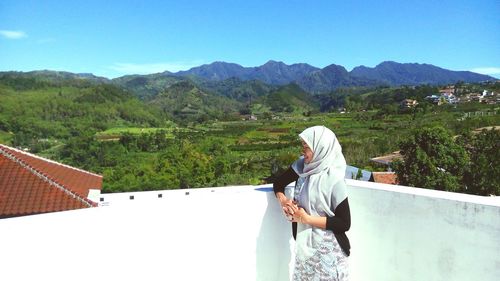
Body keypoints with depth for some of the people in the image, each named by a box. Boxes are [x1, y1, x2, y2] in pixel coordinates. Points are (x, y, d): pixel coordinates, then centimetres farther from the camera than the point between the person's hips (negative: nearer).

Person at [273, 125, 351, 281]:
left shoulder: (334, 180, -20)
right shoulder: (302, 165, -5)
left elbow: (344, 223, -17)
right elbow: (278, 183, 10)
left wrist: (307, 218, -19)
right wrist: (283, 201, -11)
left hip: (327, 250, -5)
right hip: (304, 244, 5)